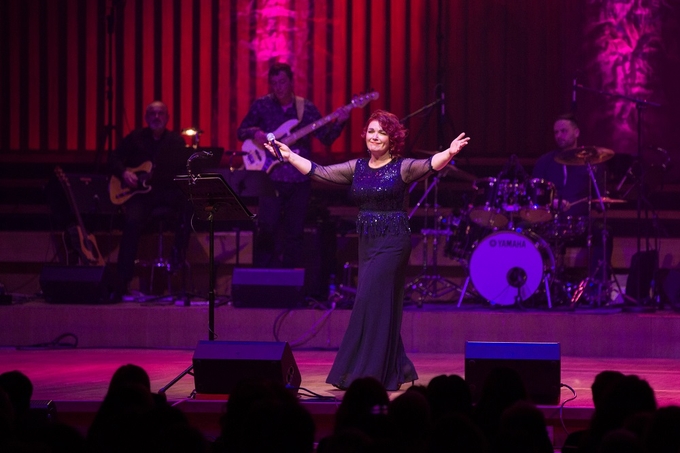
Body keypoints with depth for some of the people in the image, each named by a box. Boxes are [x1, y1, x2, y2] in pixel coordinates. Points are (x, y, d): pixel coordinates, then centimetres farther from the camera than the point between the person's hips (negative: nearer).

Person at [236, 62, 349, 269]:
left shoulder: (306, 108, 5)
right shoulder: (261, 105, 3)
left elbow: (326, 138, 3)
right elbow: (241, 132, 6)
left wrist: (339, 123, -15)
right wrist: (254, 133, -16)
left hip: (299, 180, 2)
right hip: (271, 179, -2)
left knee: (294, 232, 8)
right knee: (266, 229, -9)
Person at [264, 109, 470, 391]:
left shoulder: (402, 168, -4)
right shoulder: (357, 168, 11)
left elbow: (430, 166, -20)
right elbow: (319, 172, 10)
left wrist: (449, 153, -39)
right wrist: (290, 156, 4)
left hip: (393, 243, -6)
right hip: (366, 242, 6)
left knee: (369, 302, -11)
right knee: (380, 307, 7)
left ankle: (365, 374, -7)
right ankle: (398, 370, 18)